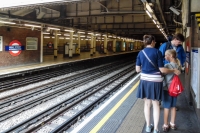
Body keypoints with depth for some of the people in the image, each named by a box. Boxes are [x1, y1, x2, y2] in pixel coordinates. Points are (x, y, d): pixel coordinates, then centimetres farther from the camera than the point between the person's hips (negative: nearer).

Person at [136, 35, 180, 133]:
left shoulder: (141, 53, 1)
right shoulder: (157, 52, -10)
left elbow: (137, 69, 3)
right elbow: (162, 70, -11)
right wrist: (174, 71, 3)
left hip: (145, 80, 3)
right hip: (155, 81, -3)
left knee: (147, 104, 16)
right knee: (155, 104, 10)